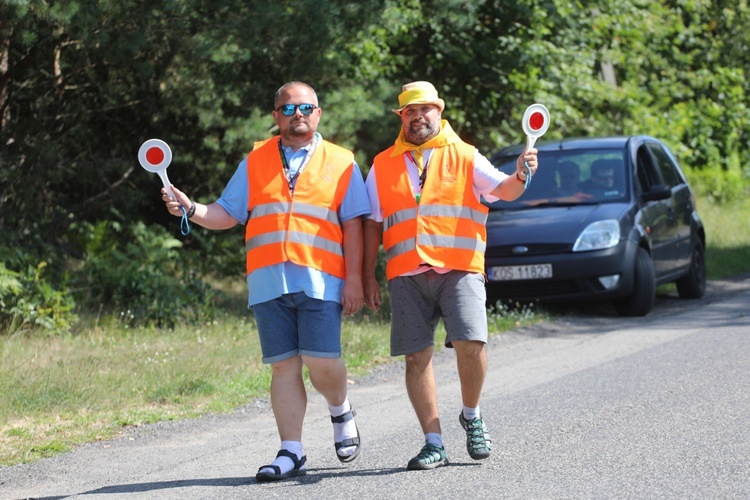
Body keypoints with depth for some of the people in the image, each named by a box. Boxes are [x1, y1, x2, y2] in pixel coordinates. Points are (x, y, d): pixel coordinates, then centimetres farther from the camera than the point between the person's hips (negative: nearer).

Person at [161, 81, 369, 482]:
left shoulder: (340, 163, 11)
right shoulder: (255, 162, 16)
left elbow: (353, 224, 7)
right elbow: (227, 214, 14)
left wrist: (354, 278, -2)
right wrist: (191, 209, -5)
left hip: (319, 281, -2)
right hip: (268, 282, 2)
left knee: (321, 361, -11)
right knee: (283, 366, 1)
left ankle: (341, 412, 20)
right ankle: (291, 452, 6)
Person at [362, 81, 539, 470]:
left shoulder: (465, 157, 11)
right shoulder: (383, 165, 16)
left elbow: (502, 190, 0)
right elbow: (372, 223, 18)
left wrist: (519, 176, -23)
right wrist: (367, 276, 12)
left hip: (459, 268, -2)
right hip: (406, 275, 2)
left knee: (470, 344, -18)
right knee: (417, 357, -2)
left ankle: (471, 416, 8)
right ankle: (433, 443, 5)